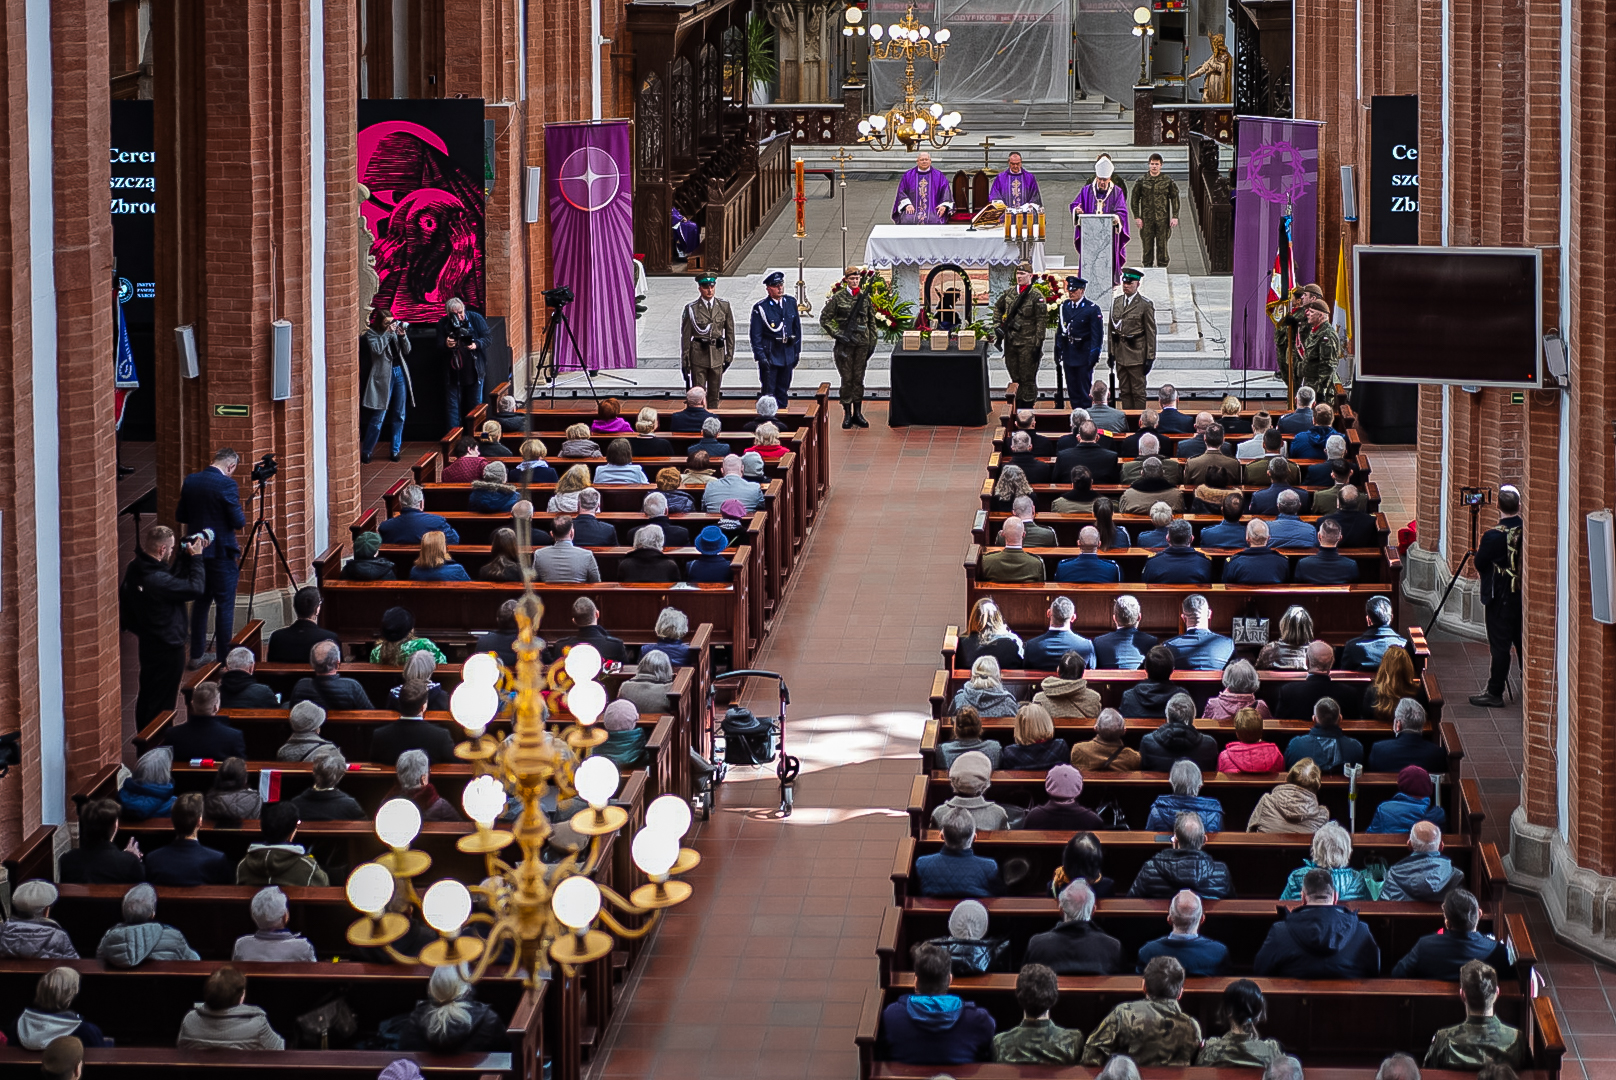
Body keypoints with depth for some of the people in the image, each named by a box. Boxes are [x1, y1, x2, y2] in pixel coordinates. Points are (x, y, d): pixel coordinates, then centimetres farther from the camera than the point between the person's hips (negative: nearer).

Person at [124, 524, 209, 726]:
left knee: (147, 698, 21)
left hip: (148, 642, 10)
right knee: (160, 702, 2)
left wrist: (187, 556, 4)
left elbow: (172, 578, 12)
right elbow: (196, 588, -24)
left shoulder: (136, 569, -2)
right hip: (168, 648, -10)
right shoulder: (157, 579, -31)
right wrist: (196, 557, -12)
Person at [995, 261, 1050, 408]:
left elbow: (1042, 321, -10)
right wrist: (997, 326, 11)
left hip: (1028, 345, -6)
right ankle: (1018, 408, 20)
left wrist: (1038, 344, -14)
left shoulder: (1036, 296, -9)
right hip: (1010, 341, 6)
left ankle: (1028, 408, 2)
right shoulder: (1009, 292, 9)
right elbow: (997, 307, 26)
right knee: (1015, 378, 12)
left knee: (1028, 378, -3)